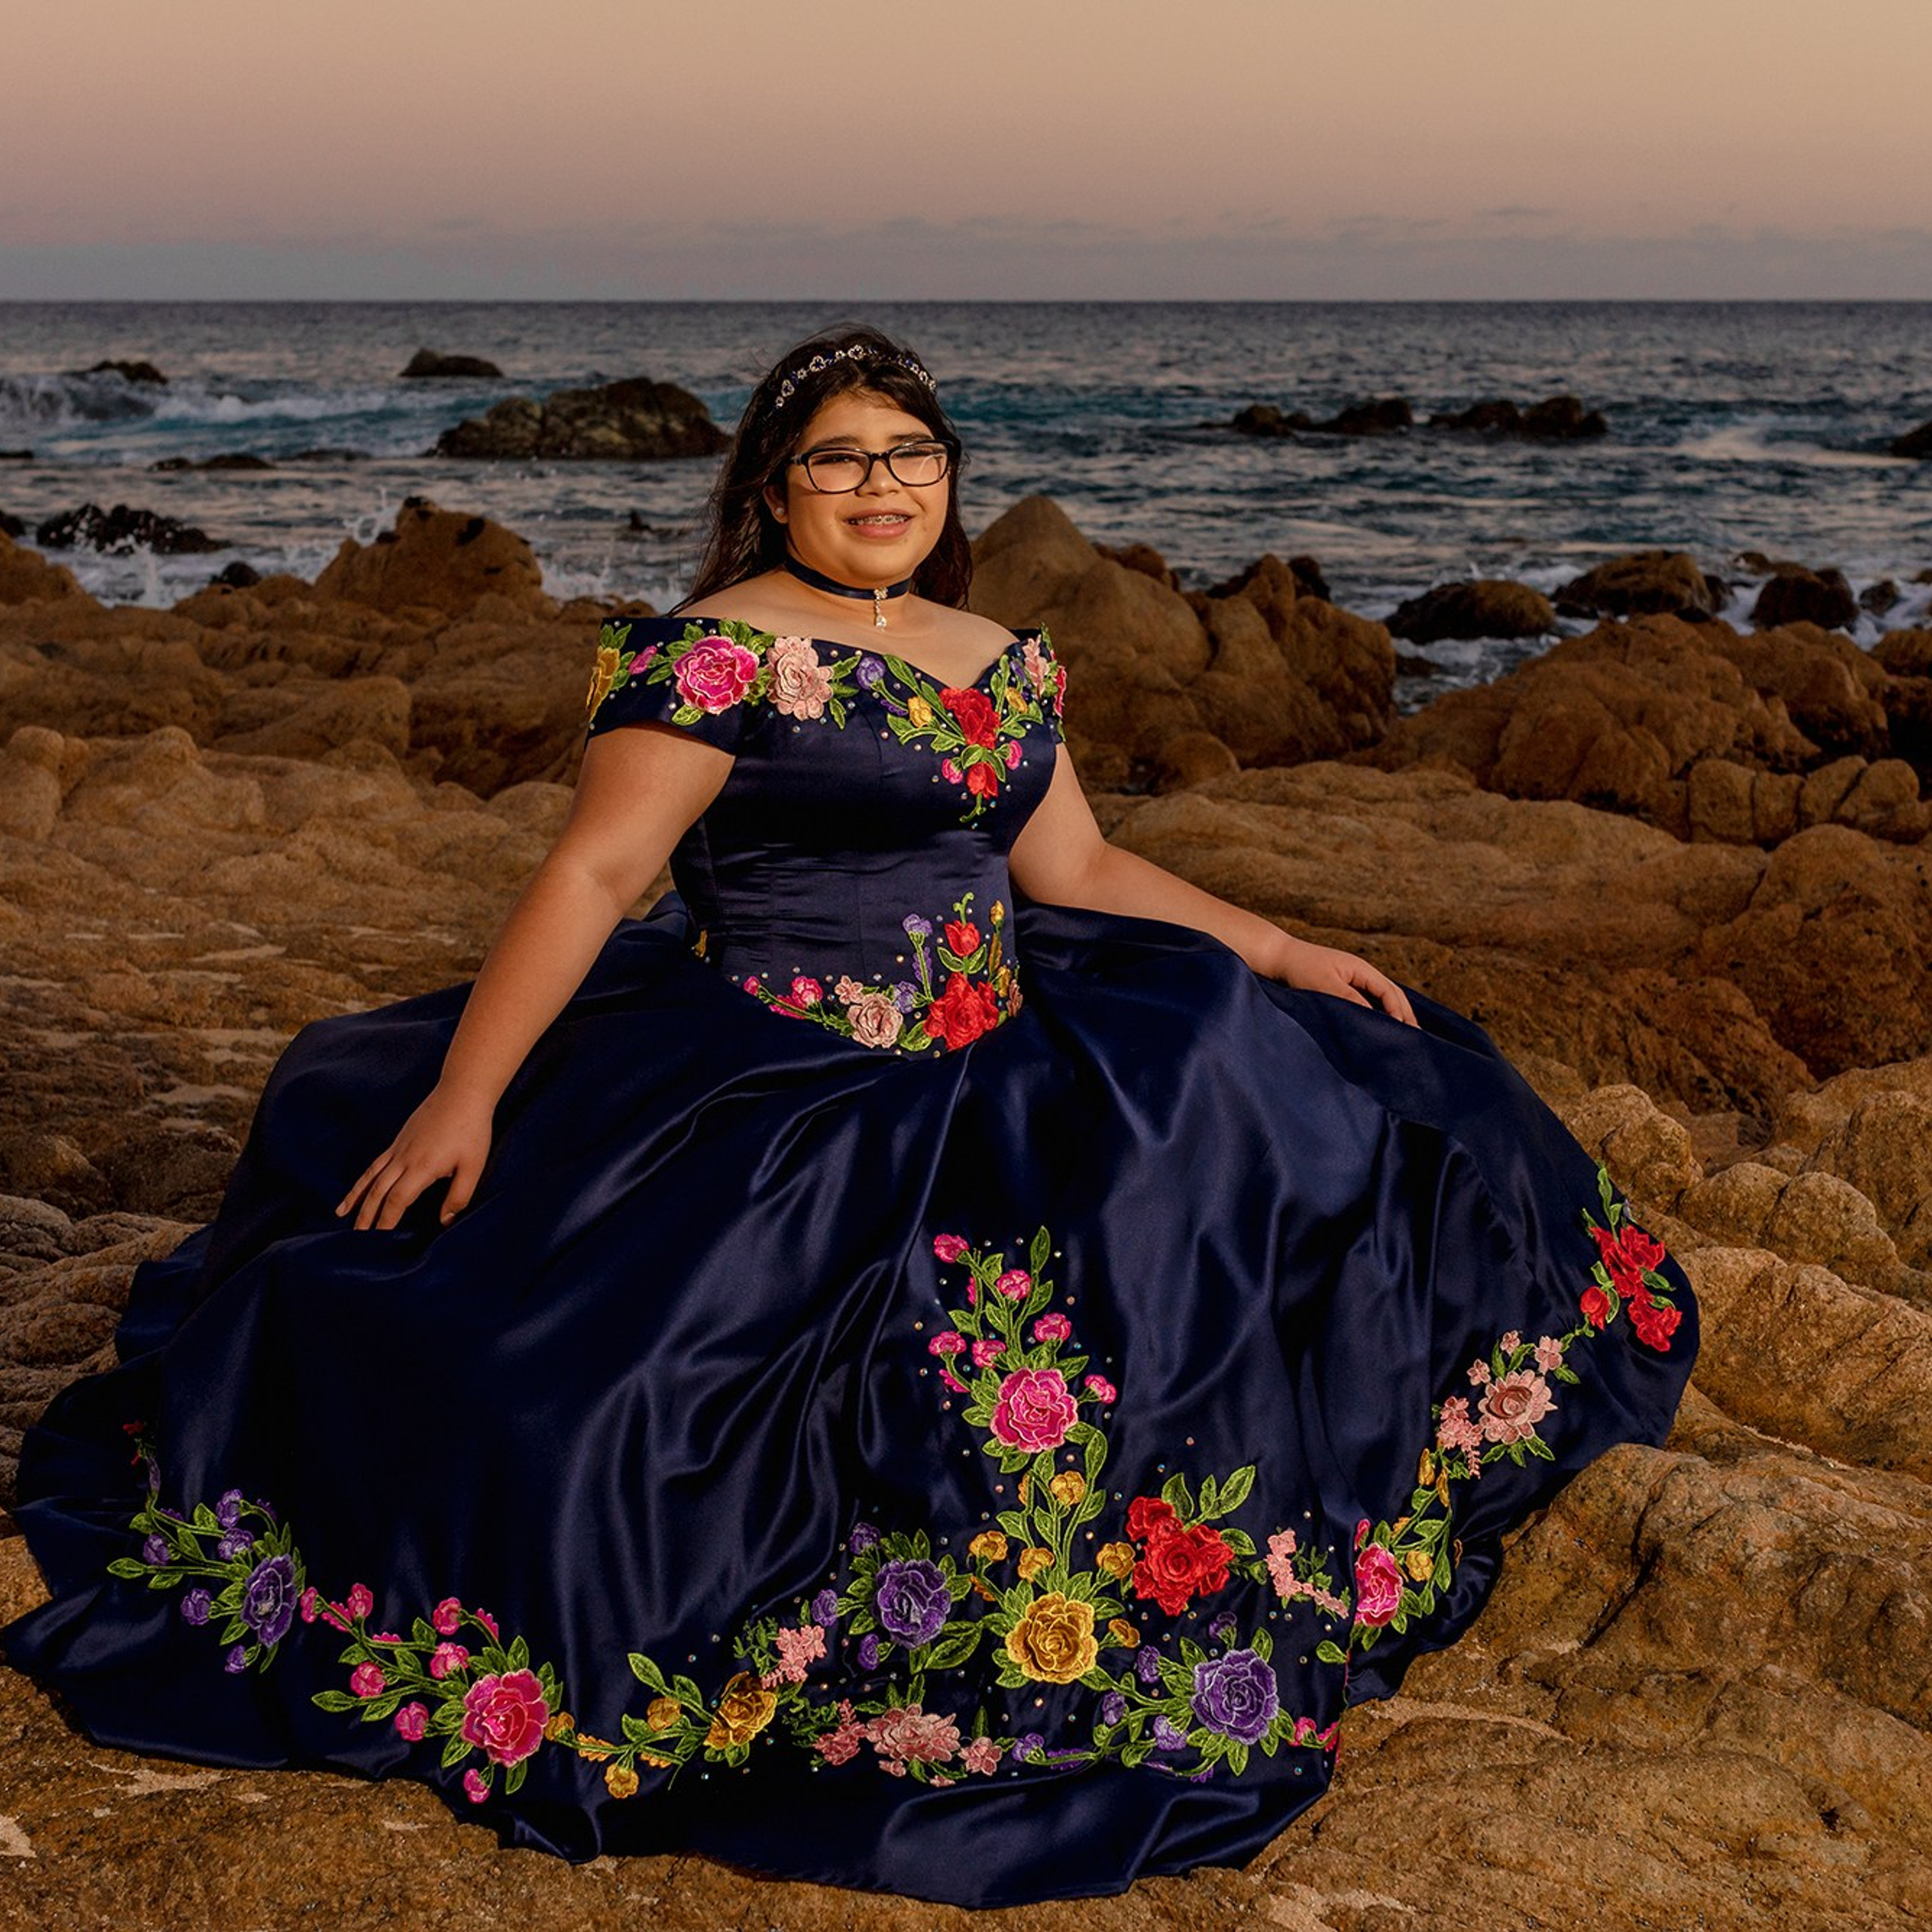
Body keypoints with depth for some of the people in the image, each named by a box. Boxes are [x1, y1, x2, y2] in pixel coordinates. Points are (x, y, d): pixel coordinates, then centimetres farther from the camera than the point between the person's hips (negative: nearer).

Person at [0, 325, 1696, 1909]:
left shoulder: (1004, 664, 12)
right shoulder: (718, 652, -11)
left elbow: (1078, 870, 19)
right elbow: (595, 872, -17)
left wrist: (1283, 955, 18)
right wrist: (463, 1094, -24)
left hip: (1002, 1066, 8)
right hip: (774, 1092, -8)